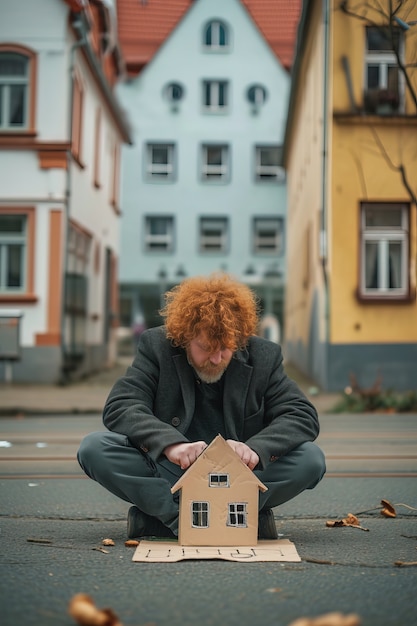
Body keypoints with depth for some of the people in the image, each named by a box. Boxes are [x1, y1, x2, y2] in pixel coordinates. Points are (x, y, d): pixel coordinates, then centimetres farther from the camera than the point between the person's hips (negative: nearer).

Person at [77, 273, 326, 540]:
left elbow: (303, 416, -6)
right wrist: (170, 444, -33)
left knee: (311, 459, -25)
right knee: (94, 449, -25)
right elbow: (120, 408, -14)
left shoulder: (264, 356, -1)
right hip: (167, 474, 0)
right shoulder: (156, 346, -3)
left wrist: (256, 448, -27)